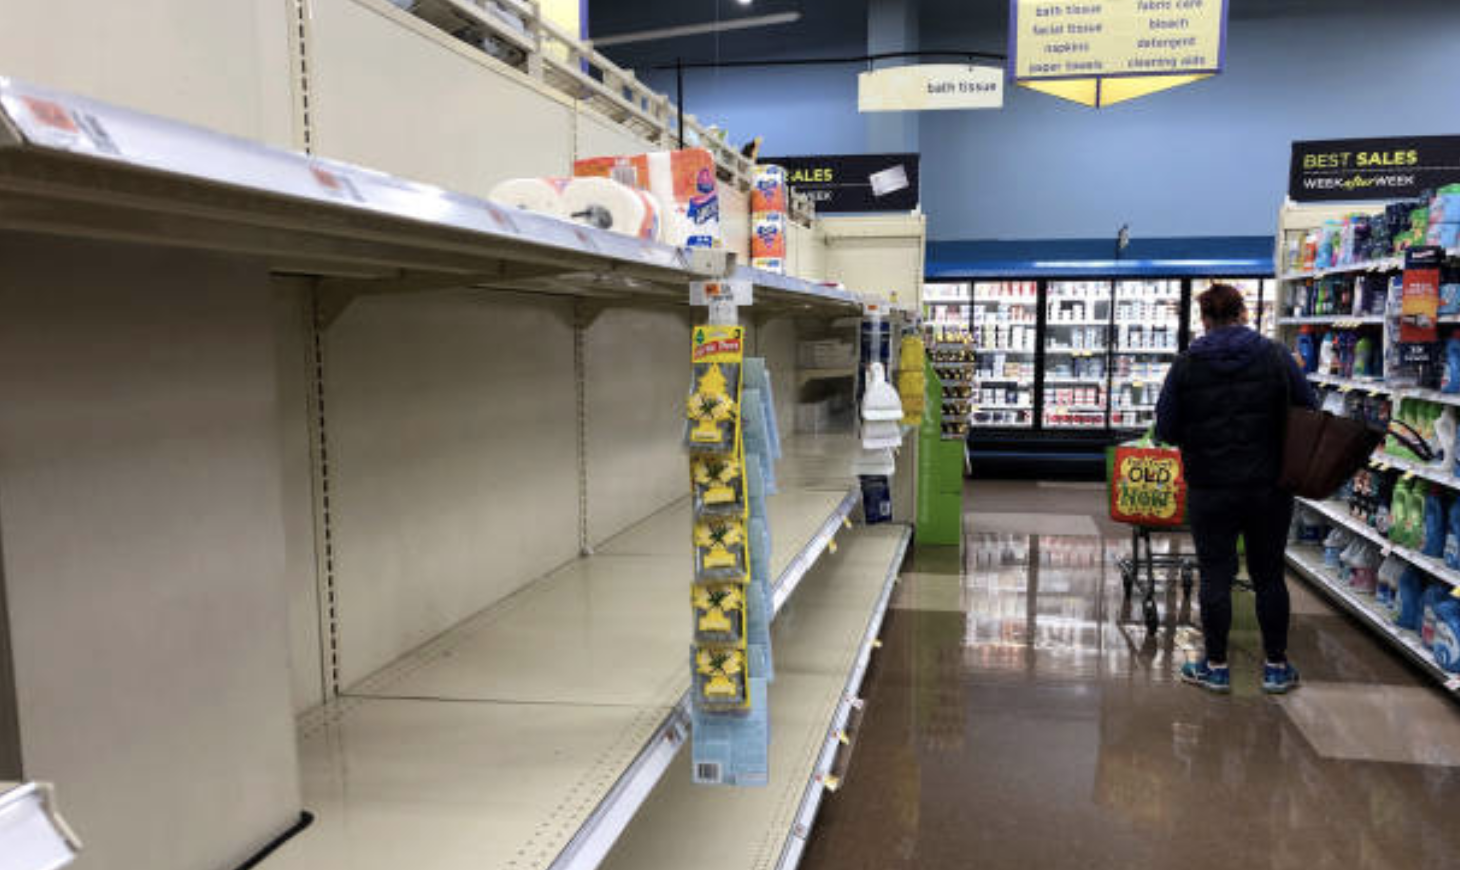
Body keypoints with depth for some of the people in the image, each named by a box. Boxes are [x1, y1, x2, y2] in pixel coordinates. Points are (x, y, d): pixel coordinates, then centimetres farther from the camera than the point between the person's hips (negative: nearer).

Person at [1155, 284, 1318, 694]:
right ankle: (1276, 667, 22)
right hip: (1269, 487, 1)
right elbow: (1311, 413, 1)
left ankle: (1216, 667, 15)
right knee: (1269, 575, 12)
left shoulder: (1186, 365, -5)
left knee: (1215, 575, 7)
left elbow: (1166, 429, -2)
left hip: (1210, 489, -1)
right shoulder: (1276, 356, -3)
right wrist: (1268, 437, 16)